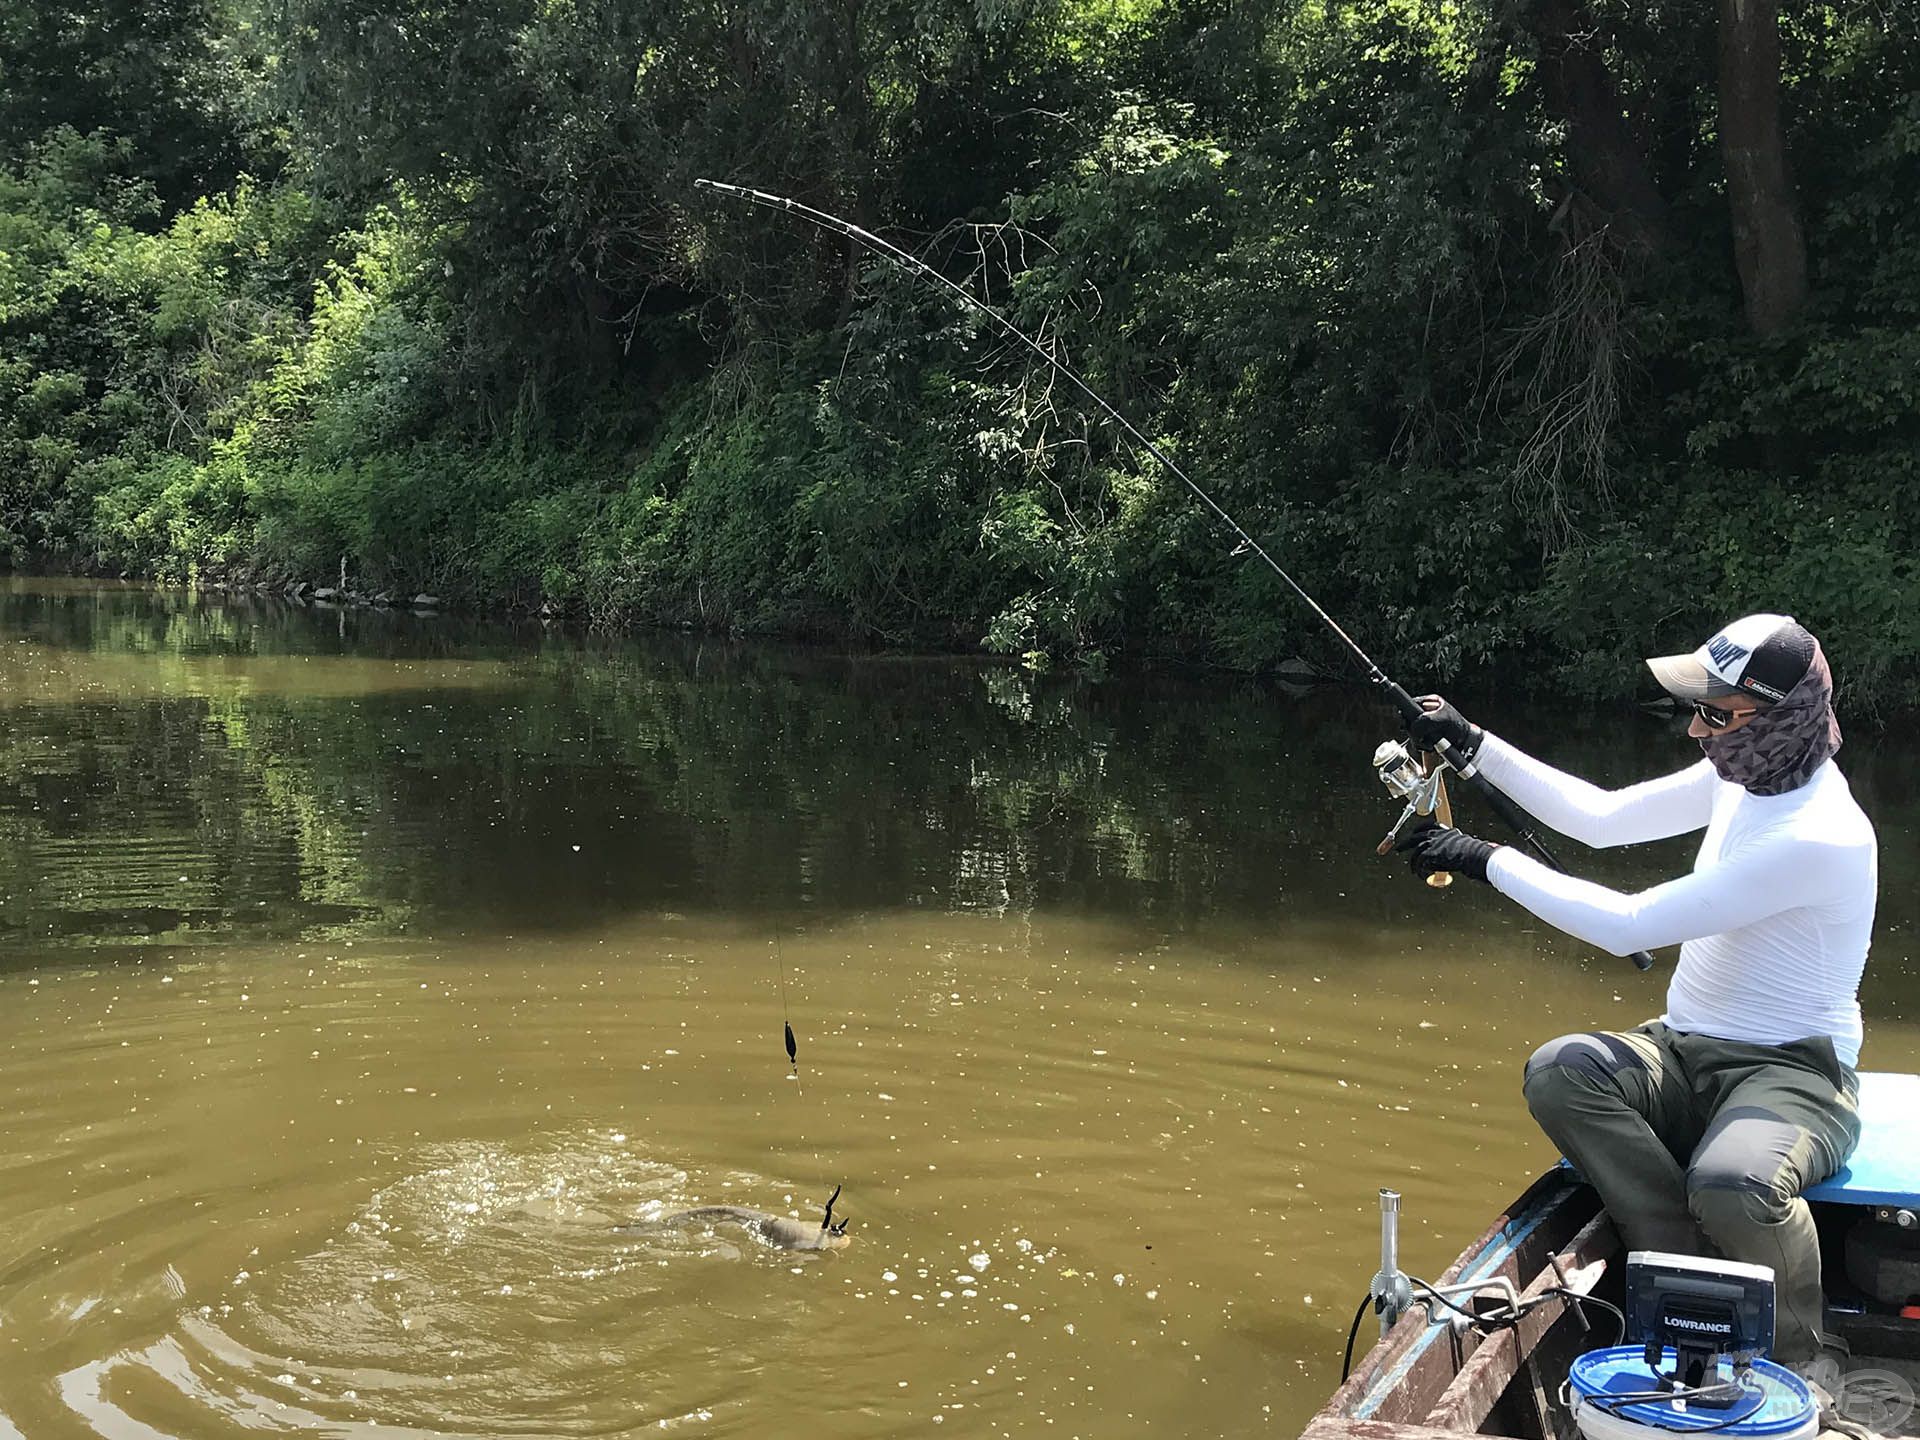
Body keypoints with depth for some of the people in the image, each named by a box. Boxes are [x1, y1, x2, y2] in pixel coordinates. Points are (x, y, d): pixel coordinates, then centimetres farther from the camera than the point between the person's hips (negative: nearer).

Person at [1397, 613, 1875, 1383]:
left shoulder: (1821, 837, -26)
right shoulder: (1746, 775, 1)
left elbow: (1626, 924, -27)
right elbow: (1600, 816, 10)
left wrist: (1487, 859, -21)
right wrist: (1474, 744, 5)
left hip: (1792, 1072, -8)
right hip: (1684, 1050, 8)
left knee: (1730, 1182, -39)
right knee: (1557, 1072, -21)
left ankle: (1804, 1352, -5)